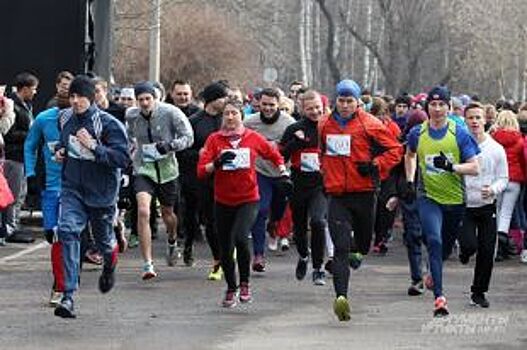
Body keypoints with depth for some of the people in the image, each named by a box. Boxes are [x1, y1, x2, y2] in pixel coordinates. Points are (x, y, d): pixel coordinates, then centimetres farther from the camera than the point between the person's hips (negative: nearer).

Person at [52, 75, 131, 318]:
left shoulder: (108, 124, -16)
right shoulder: (65, 118, 2)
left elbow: (123, 159, -22)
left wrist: (94, 147, -30)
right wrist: (59, 151, 4)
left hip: (101, 191, -3)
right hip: (72, 188, 3)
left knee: (103, 238, 15)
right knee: (67, 231, -20)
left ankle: (110, 263, 55)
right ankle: (68, 296, -24)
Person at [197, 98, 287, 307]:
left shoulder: (253, 138, 0)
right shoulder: (214, 139, -1)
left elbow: (274, 155, 17)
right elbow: (201, 170, -9)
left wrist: (283, 172, 6)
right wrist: (216, 164, -26)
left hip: (248, 199, -2)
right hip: (223, 202, 2)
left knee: (240, 238, -24)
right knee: (225, 249, 7)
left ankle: (245, 283, -5)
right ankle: (231, 289, 30)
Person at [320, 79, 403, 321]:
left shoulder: (369, 125, -4)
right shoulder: (326, 125, 9)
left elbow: (395, 149, -2)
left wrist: (376, 166, -14)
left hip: (363, 192, -1)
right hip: (336, 195, 1)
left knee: (363, 241, 12)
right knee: (341, 247, -11)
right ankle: (341, 297, -23)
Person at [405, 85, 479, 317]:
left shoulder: (459, 133, -7)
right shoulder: (417, 133, -1)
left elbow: (474, 168, -9)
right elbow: (410, 155, 23)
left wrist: (452, 167, -25)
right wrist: (409, 180, 12)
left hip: (455, 199, 1)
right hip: (428, 196, -1)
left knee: (446, 246, 16)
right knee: (434, 241, -20)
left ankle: (433, 273, 51)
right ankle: (439, 296, -23)